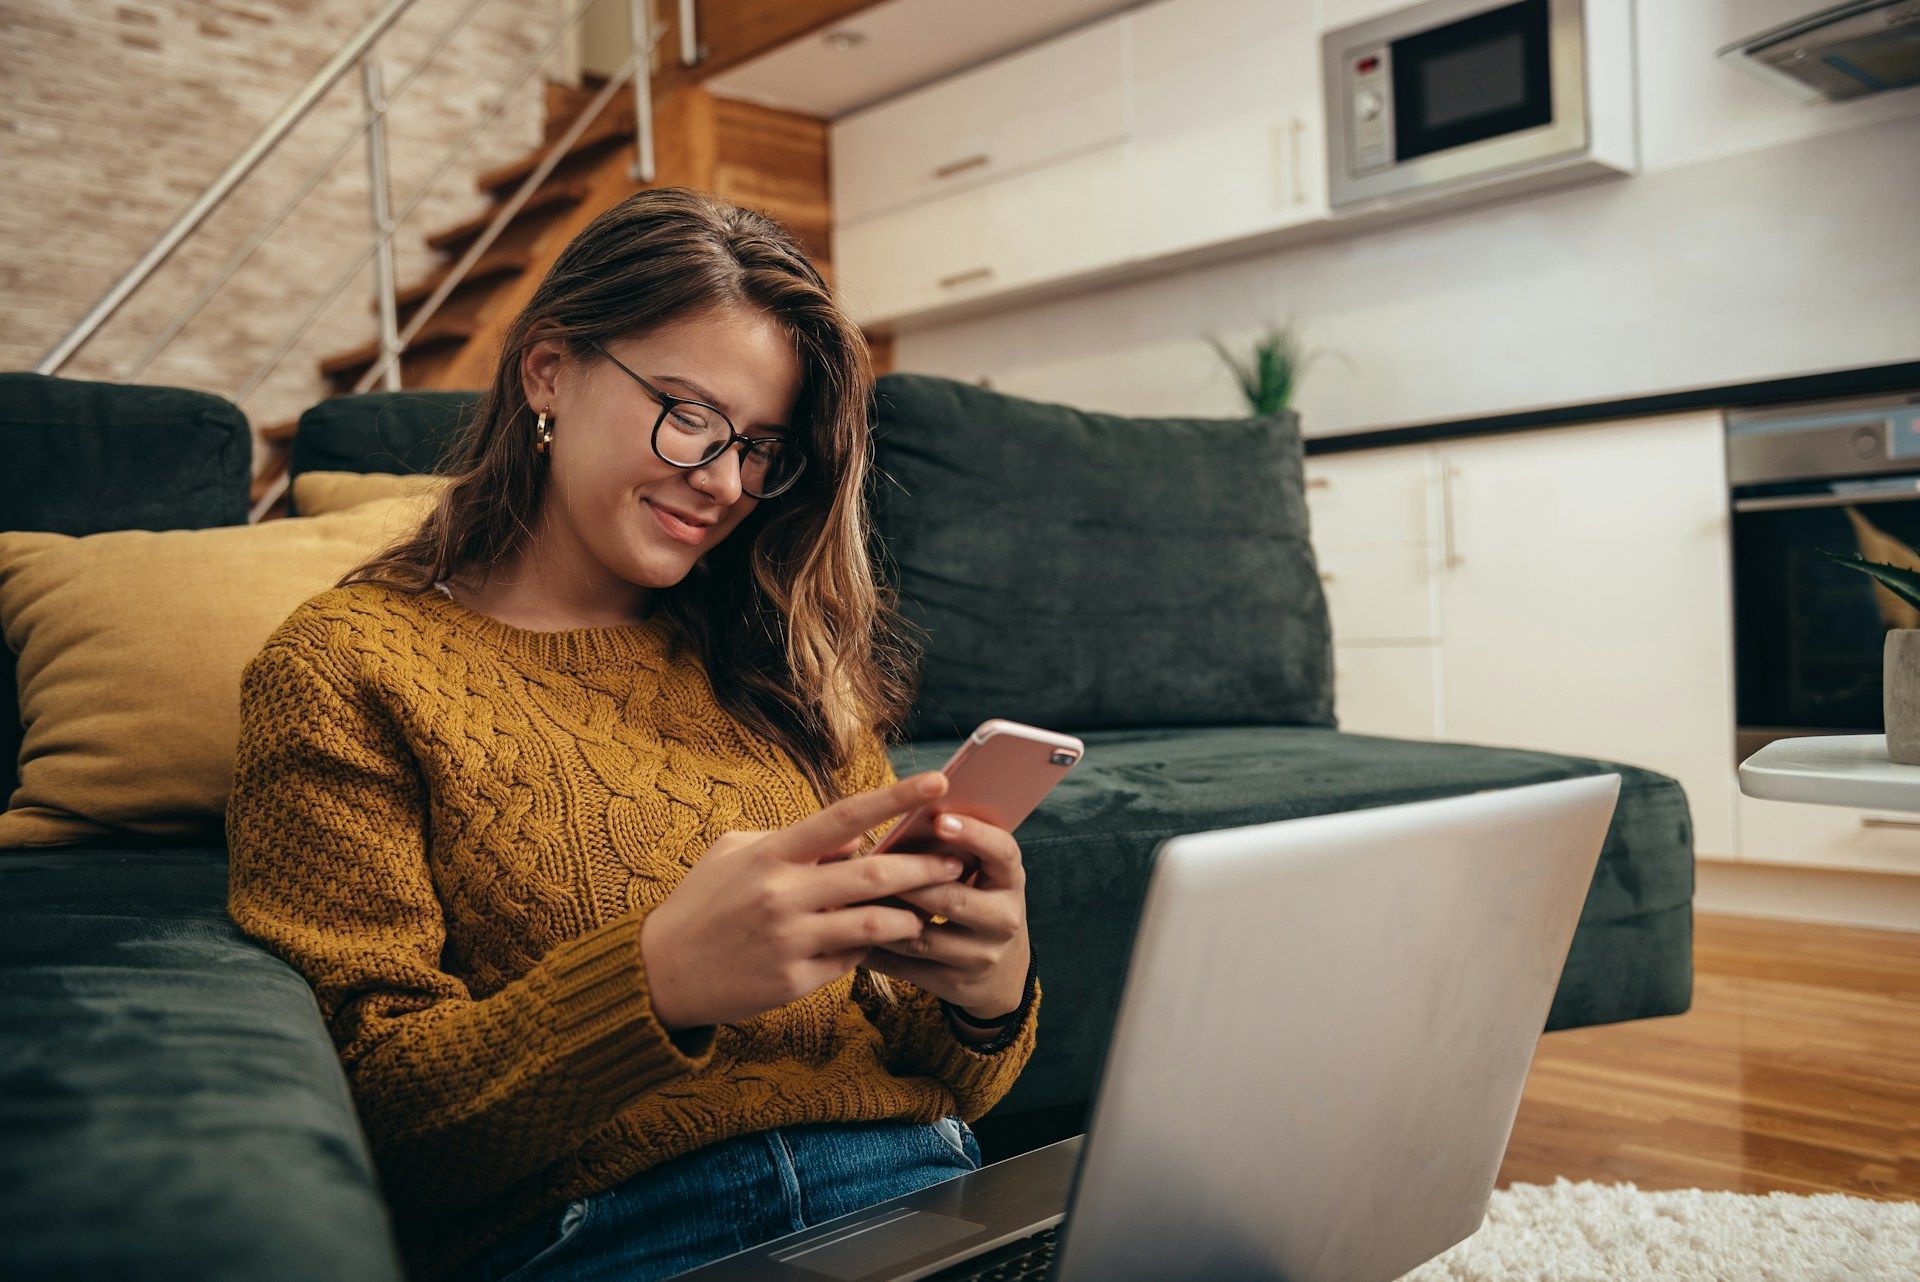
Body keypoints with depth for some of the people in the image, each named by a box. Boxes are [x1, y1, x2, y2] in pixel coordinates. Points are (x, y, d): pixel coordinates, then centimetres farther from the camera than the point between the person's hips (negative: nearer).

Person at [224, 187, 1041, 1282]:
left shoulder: (787, 663, 15)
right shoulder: (345, 670, 3)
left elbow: (931, 1075, 13)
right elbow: (361, 1101, -6)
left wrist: (989, 998, -11)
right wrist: (661, 981, -23)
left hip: (907, 1187, 5)